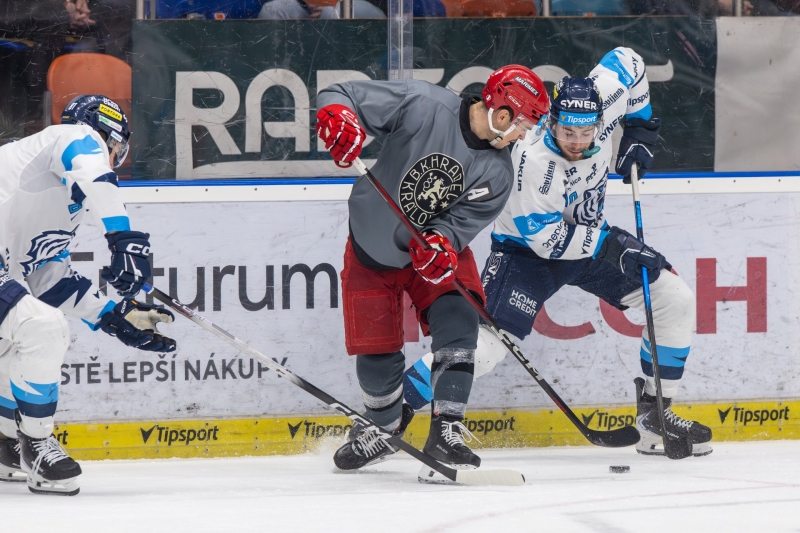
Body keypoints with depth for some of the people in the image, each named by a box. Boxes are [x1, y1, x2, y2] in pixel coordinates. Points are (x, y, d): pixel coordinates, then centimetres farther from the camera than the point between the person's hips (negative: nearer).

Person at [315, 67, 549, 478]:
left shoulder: (496, 173, -15)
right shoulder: (422, 106, -27)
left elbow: (460, 224, -18)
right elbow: (339, 97, -24)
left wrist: (438, 244, -41)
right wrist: (337, 117, -47)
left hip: (440, 247, 2)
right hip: (373, 251, -2)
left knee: (457, 320, -22)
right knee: (376, 354, 0)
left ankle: (446, 432, -17)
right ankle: (384, 429, 31)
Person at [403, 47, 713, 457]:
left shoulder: (603, 101, -20)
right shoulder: (533, 159, -35)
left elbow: (627, 61, 2)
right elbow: (545, 238, -29)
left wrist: (640, 127, 1)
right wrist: (611, 243, -31)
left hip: (588, 234, 7)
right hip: (528, 249, -7)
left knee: (675, 300, 0)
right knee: (484, 347, -21)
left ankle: (653, 416, 12)